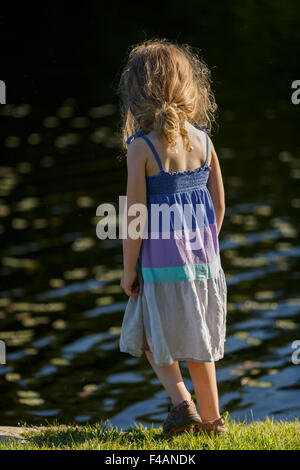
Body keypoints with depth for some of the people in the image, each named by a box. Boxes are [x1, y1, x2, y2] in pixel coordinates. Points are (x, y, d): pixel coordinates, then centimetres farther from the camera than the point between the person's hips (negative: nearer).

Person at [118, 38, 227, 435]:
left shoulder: (142, 148, -14)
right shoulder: (203, 141, 0)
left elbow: (135, 215, -13)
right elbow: (219, 204, 5)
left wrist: (129, 268, -4)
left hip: (162, 263, -5)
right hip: (203, 260, 5)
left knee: (153, 339, 13)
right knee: (197, 342, 16)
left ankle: (181, 401, -3)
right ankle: (211, 418, 22)